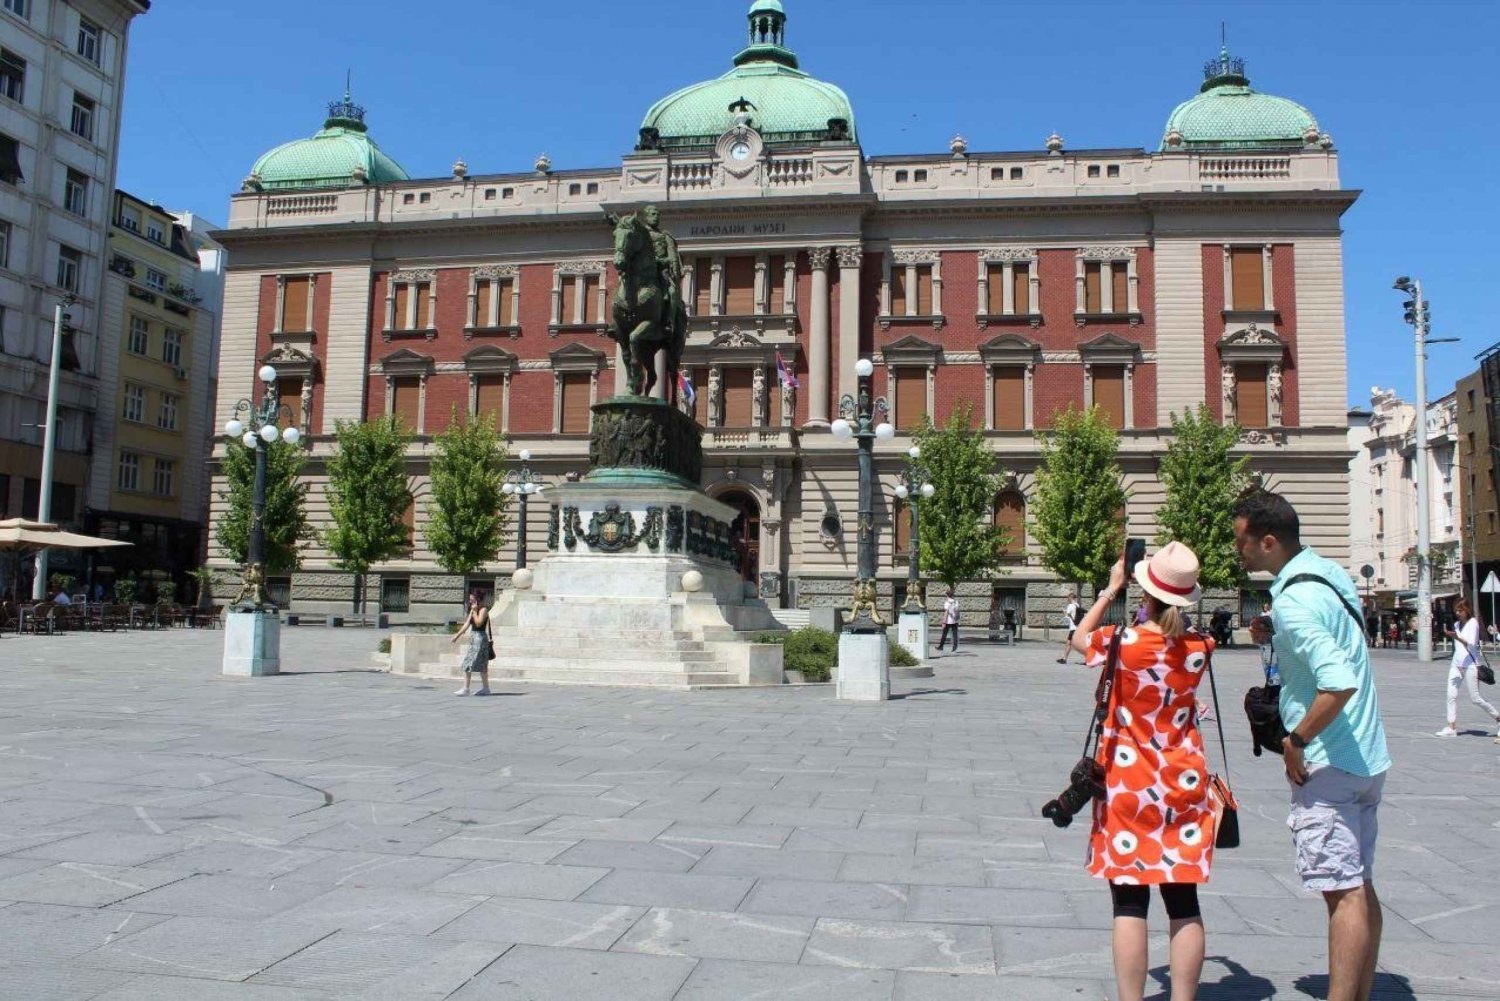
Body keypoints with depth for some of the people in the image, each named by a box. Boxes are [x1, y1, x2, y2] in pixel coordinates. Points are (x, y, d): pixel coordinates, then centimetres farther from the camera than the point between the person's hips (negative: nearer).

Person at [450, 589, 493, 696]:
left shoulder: (483, 610, -10)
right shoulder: (473, 610, 16)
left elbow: (478, 623, -23)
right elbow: (467, 624, 17)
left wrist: (474, 611, -15)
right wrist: (457, 635, 14)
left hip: (480, 638, -9)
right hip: (473, 638, 9)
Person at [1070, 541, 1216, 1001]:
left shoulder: (1123, 643, -12)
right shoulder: (1198, 648, -3)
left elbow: (1079, 638, 10)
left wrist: (1112, 590, 16)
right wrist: (1171, 601, 18)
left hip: (1129, 788, -3)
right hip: (1184, 787, 3)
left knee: (1130, 904, 1)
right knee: (1184, 904, 9)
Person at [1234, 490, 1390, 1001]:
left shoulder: (1292, 600, -21)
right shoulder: (1331, 573, 8)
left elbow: (1339, 683, -31)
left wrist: (1296, 740, -19)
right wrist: (1277, 638, 9)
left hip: (1328, 765, -10)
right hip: (1367, 757, 10)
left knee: (1343, 892, -5)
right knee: (1361, 887, 14)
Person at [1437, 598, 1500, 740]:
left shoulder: (1473, 623, -6)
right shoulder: (1457, 624, 14)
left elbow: (1471, 644, -19)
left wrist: (1457, 637, -32)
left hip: (1470, 664, -6)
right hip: (1456, 664, 7)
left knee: (1475, 698, -3)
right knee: (1451, 695, -2)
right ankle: (1451, 727, -2)